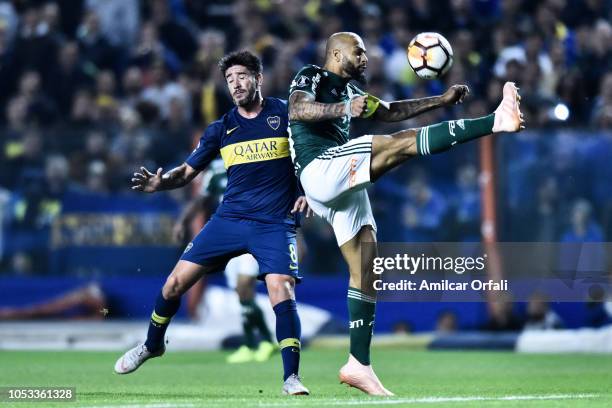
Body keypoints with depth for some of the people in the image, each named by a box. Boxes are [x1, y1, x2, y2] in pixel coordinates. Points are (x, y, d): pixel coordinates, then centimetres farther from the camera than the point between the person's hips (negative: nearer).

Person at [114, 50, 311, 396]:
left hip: (274, 223, -4)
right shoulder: (222, 129, 8)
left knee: (282, 290, -23)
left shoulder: (286, 115, -1)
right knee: (176, 282, 0)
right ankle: (152, 345, 27)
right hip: (230, 218, 4)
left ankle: (292, 378, -14)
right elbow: (187, 171, 10)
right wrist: (160, 182, -10)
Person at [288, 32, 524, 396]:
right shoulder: (311, 76, 2)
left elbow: (390, 111, 34)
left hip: (342, 188, 10)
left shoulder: (349, 90, 27)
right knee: (401, 143, -21)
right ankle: (496, 122, -33)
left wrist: (442, 100, 26)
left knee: (365, 268, 4)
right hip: (321, 169, -10)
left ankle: (359, 365, 5)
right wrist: (344, 109, -31)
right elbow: (297, 110, -18)